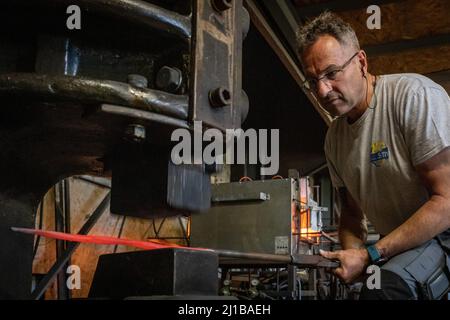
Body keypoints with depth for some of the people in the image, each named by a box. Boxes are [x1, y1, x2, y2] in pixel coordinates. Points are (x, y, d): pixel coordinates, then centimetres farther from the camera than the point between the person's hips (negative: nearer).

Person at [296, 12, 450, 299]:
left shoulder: (415, 95, -16)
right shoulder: (334, 138, 7)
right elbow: (352, 213, 18)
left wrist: (371, 256, -21)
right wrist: (354, 253, -6)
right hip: (400, 251, 7)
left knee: (386, 287, -33)